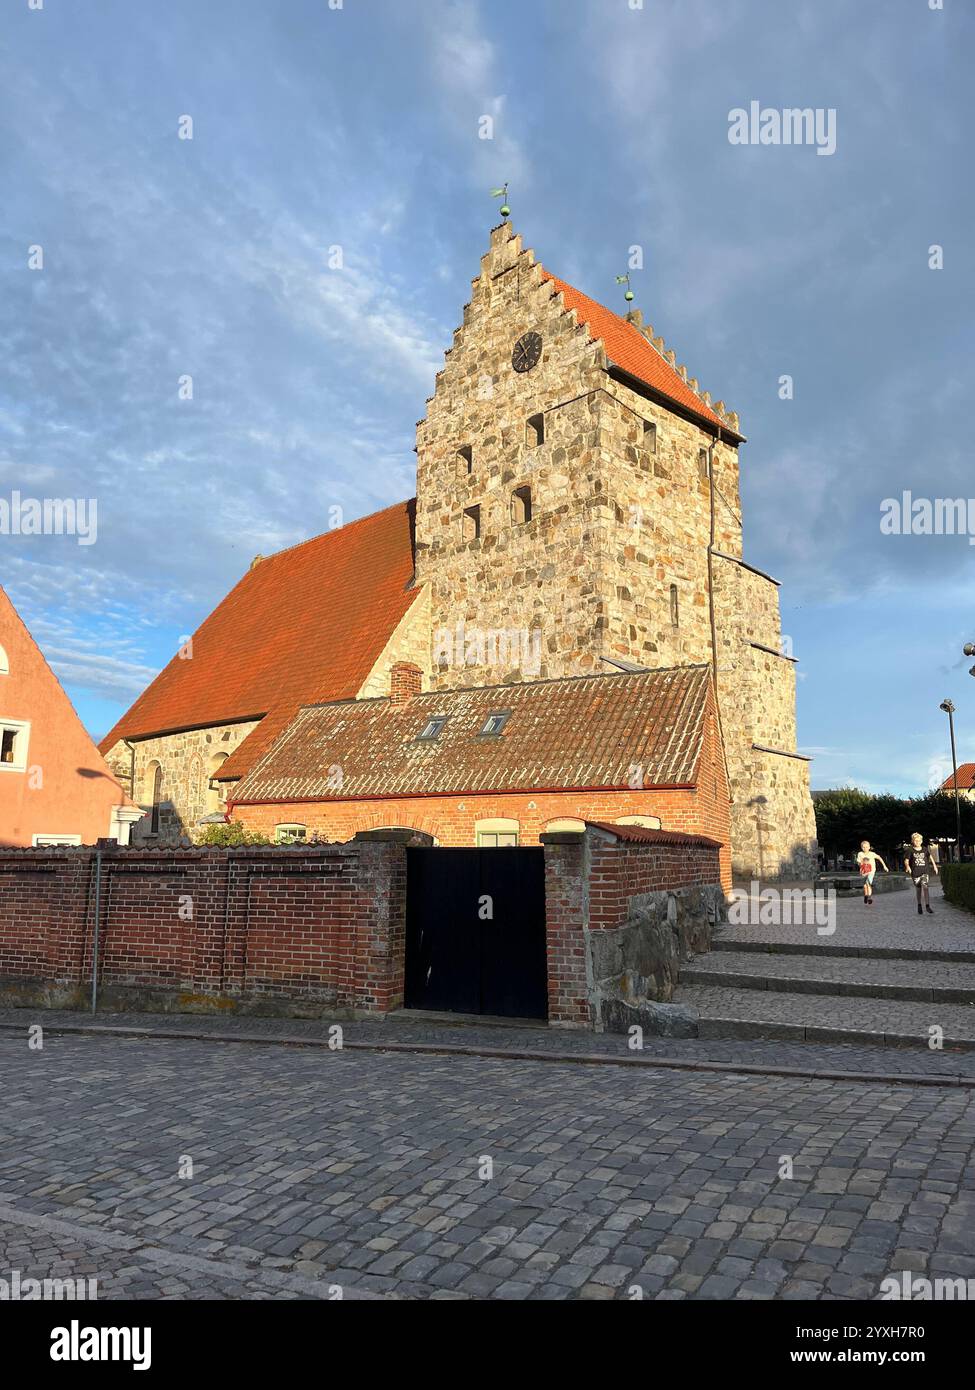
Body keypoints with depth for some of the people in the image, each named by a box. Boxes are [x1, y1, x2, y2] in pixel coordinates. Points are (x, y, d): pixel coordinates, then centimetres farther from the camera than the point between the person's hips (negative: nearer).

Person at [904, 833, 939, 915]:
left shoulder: (925, 850, 4)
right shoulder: (910, 851, -3)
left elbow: (930, 856, 22)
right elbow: (906, 860, -7)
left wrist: (934, 866, 24)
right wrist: (908, 867, -27)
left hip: (924, 872, 1)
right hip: (915, 874, -1)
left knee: (925, 886, -20)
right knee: (918, 891, 7)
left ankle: (927, 906, -15)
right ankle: (919, 906, 24)